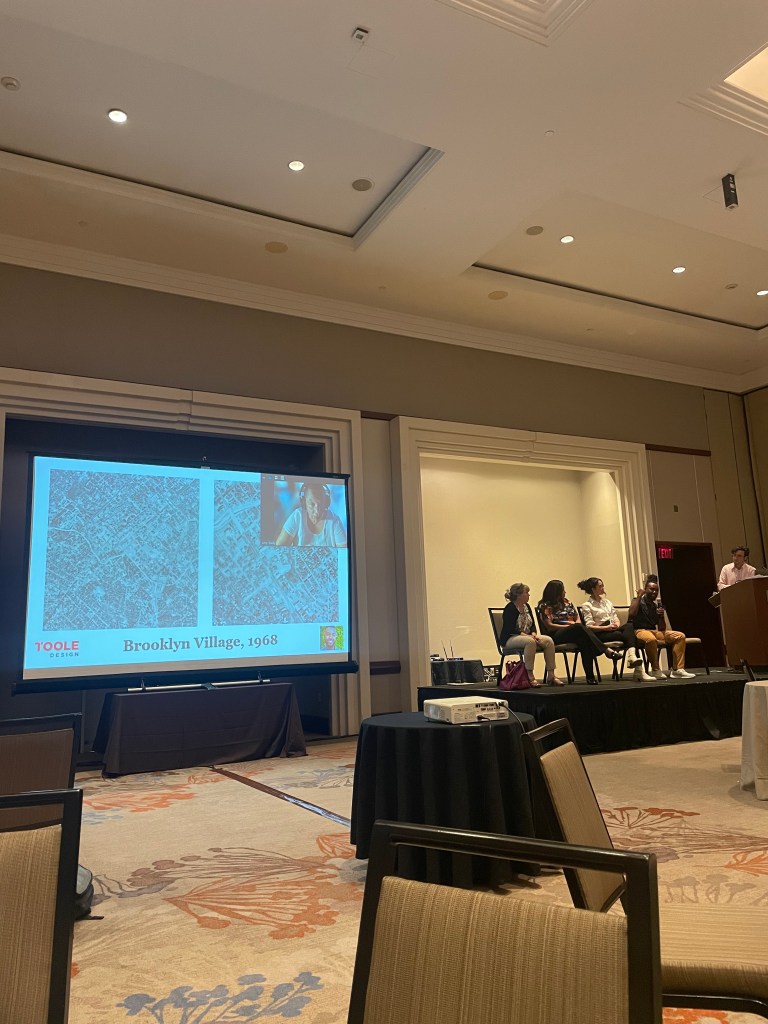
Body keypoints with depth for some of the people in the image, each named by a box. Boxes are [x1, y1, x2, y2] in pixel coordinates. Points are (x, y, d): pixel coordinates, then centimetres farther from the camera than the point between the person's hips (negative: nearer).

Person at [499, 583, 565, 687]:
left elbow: (532, 625, 14)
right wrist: (527, 635, -26)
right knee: (530, 642, -37)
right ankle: (530, 676, -34)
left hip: (527, 637, 8)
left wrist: (533, 634, -7)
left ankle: (551, 676, -13)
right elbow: (510, 629, -21)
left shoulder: (526, 606, 12)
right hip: (509, 639, -8)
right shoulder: (510, 608, -13)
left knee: (548, 641, -14)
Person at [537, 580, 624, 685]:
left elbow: (578, 619, 22)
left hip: (574, 633, 5)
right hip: (556, 636, -5)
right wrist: (570, 626, -12)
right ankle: (607, 650, -38)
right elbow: (549, 626, -8)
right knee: (579, 628, -35)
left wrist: (576, 624, -3)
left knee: (584, 641, -33)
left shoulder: (566, 602, 23)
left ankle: (590, 676, -43)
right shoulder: (545, 606, 3)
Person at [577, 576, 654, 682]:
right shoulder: (586, 605, 2)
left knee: (629, 626, -28)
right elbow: (589, 627, -8)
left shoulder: (607, 602, 24)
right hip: (600, 634, -6)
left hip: (613, 629, 6)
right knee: (629, 635, -29)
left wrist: (617, 624, -6)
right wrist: (606, 627, -20)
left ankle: (632, 656, -46)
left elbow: (616, 617, 18)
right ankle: (638, 669, -36)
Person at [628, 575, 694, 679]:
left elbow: (662, 629, 14)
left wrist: (662, 616, -6)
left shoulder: (658, 605, 16)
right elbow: (631, 614, -24)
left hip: (654, 631, 7)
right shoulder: (638, 601, 1)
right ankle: (656, 670, -23)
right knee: (651, 639, -40)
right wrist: (638, 596, -16)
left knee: (680, 636, -8)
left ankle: (677, 670, -12)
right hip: (639, 631, -7)